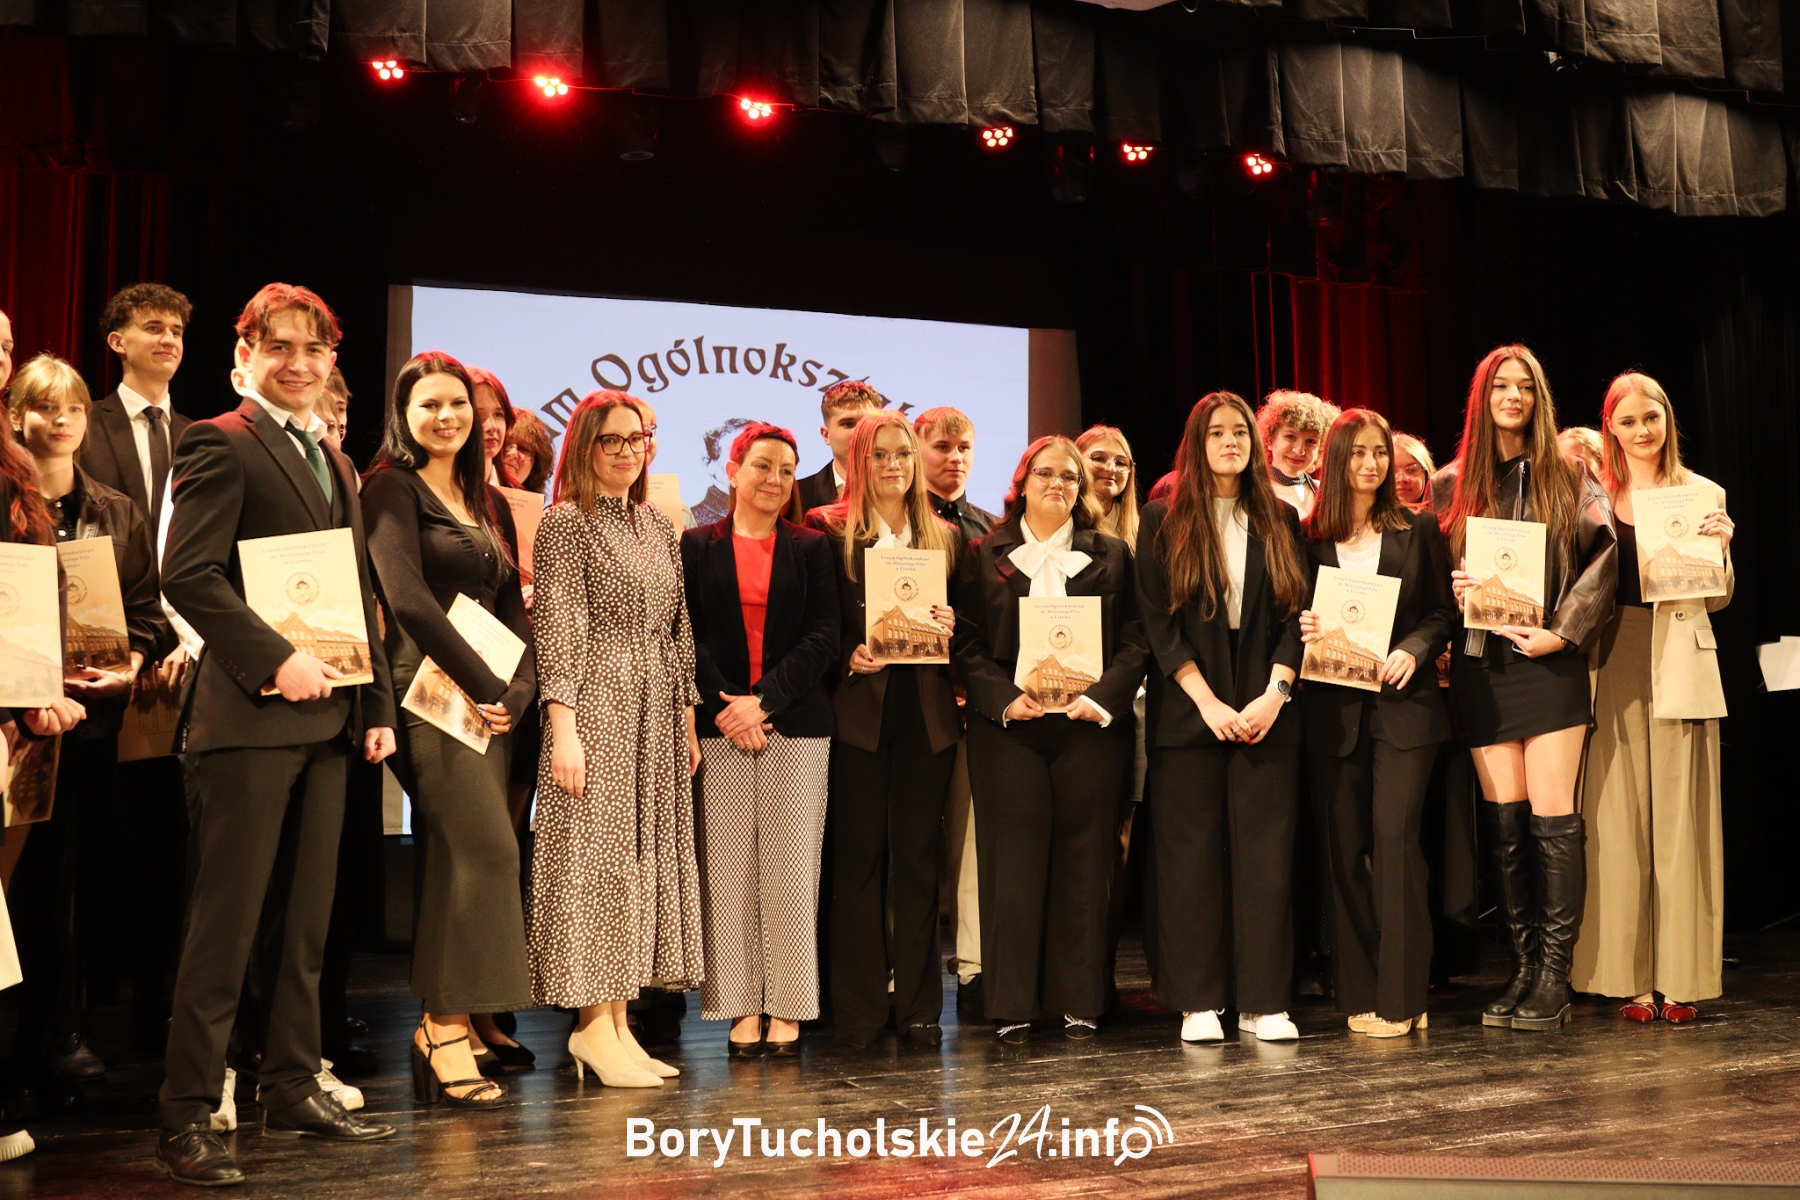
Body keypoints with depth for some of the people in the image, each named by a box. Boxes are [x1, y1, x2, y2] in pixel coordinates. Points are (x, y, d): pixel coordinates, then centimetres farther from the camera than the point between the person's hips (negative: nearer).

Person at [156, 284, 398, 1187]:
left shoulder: (334, 461, 19)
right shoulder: (222, 443, -5)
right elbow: (187, 573, -16)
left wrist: (378, 704, 14)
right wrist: (275, 659, -21)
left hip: (327, 717, 8)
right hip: (253, 713, -8)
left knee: (309, 917, 12)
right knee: (227, 919, -4)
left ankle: (294, 1091, 22)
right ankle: (188, 1117, 4)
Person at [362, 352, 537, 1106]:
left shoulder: (489, 504, 20)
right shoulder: (393, 490, -1)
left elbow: (513, 608, 17)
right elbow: (407, 599, -12)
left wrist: (517, 690, -1)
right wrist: (485, 686, -13)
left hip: (487, 700, 7)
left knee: (460, 863, 5)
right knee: (489, 850, -16)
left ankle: (443, 1029, 10)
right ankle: (448, 1027, -9)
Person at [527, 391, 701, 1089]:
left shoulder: (658, 527, 16)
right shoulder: (567, 523, -3)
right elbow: (558, 631, -10)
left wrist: (688, 721, 14)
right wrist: (563, 727, -17)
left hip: (656, 715, 7)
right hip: (596, 706, -7)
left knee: (646, 860, 6)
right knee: (595, 857, -6)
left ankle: (618, 1025, 12)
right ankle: (594, 1025, -1)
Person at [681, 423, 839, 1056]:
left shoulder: (811, 548, 10)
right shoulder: (698, 546, 10)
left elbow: (822, 639, 2)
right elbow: (689, 636, 3)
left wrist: (763, 700, -9)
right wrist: (726, 707, -9)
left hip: (795, 725, 0)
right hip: (720, 723, 0)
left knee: (790, 866, -1)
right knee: (728, 866, -1)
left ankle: (787, 1008, 6)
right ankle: (741, 1007, 6)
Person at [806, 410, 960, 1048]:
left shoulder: (944, 536, 13)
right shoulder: (829, 531, 2)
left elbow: (960, 623, 16)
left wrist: (949, 627, -6)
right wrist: (850, 659, -17)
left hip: (926, 713, 3)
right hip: (858, 708, -3)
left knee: (918, 856, 6)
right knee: (859, 856, 1)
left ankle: (917, 1003, 14)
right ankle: (860, 1007, 9)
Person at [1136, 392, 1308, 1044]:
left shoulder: (1280, 521, 11)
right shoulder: (1164, 521, 4)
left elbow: (1296, 615, 7)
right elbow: (1157, 621, -3)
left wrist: (1275, 693, -8)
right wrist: (1209, 702, -10)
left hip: (1267, 712, 2)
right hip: (1188, 713, -2)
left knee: (1266, 853, 0)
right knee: (1192, 854, 0)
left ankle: (1264, 1003, 6)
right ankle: (1199, 1003, 7)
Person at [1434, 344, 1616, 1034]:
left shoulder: (1568, 478, 6)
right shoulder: (1450, 485, 11)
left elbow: (1603, 557, -2)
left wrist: (1562, 633, -11)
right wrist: (1453, 591, -7)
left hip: (1549, 663, -2)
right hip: (1481, 666, 2)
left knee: (1553, 818, -6)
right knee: (1504, 824, 3)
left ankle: (1554, 977, -1)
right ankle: (1523, 969, 10)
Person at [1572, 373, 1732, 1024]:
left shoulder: (1702, 495, 8)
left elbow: (1719, 598, 7)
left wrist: (1720, 549, -9)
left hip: (1681, 667, -1)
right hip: (1616, 668, 1)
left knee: (1680, 820, 0)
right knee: (1619, 820, 1)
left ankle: (1681, 977, 7)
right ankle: (1632, 976, 8)